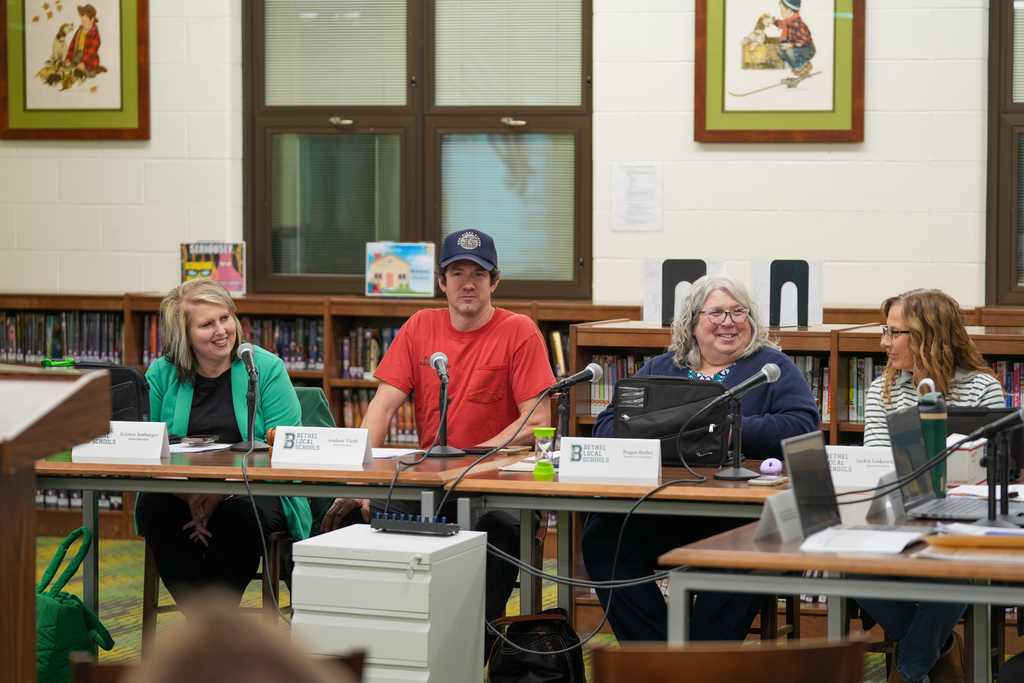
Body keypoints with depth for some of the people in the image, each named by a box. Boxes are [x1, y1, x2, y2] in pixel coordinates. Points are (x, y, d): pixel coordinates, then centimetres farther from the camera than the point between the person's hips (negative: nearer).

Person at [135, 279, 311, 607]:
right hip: (180, 492, 2)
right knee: (154, 506, -29)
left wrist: (223, 492, -23)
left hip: (256, 491, -2)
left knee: (237, 514, -34)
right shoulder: (161, 374, 6)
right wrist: (189, 496, -20)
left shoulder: (267, 368, 0)